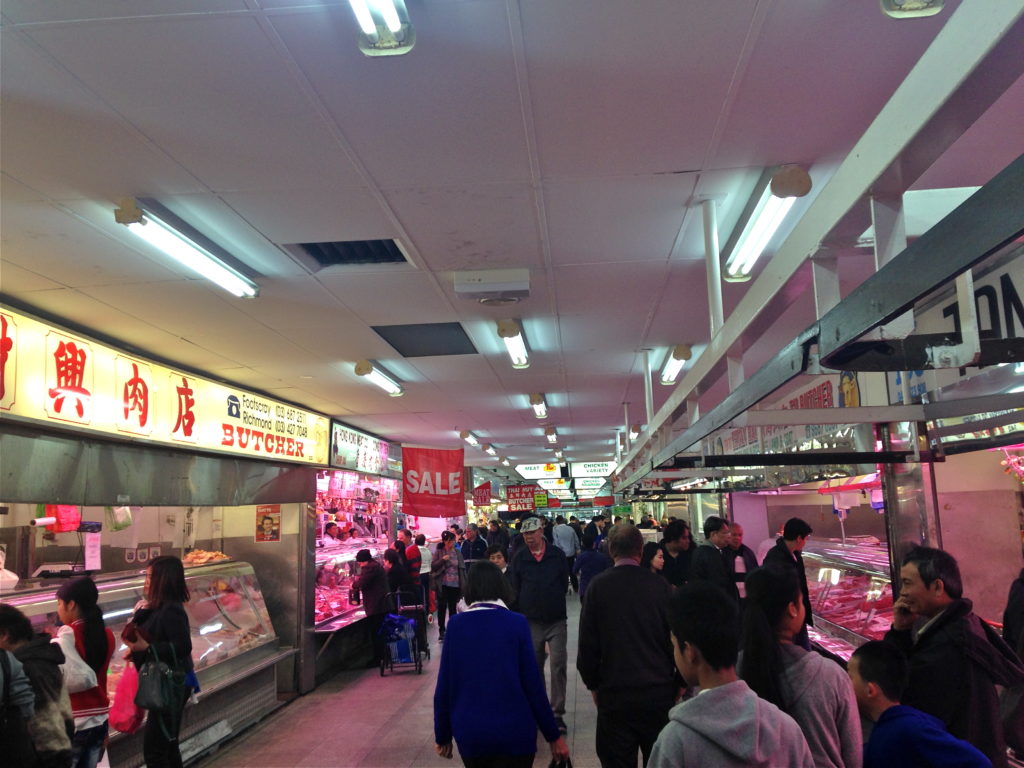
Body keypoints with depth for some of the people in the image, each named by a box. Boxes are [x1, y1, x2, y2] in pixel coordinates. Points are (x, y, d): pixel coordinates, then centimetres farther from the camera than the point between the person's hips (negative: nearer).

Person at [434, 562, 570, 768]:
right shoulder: (517, 623, -9)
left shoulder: (455, 625, -4)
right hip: (514, 732, -2)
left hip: (469, 734, 2)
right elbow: (533, 683, -8)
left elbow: (444, 685, -2)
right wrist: (553, 736, 1)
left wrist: (442, 735, 10)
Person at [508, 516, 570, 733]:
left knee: (558, 665, -7)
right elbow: (515, 590, 6)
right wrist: (519, 615, 3)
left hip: (556, 620, -1)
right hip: (531, 622, 1)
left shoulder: (557, 555, -1)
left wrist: (556, 603, 5)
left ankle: (557, 713, 2)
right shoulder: (519, 558, 1)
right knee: (534, 667, 11)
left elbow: (565, 581, 8)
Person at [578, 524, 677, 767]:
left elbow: (587, 642, -4)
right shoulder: (660, 585, -5)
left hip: (615, 692, -1)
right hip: (659, 690, 2)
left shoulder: (598, 585, -8)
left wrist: (592, 684, 8)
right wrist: (681, 683, 12)